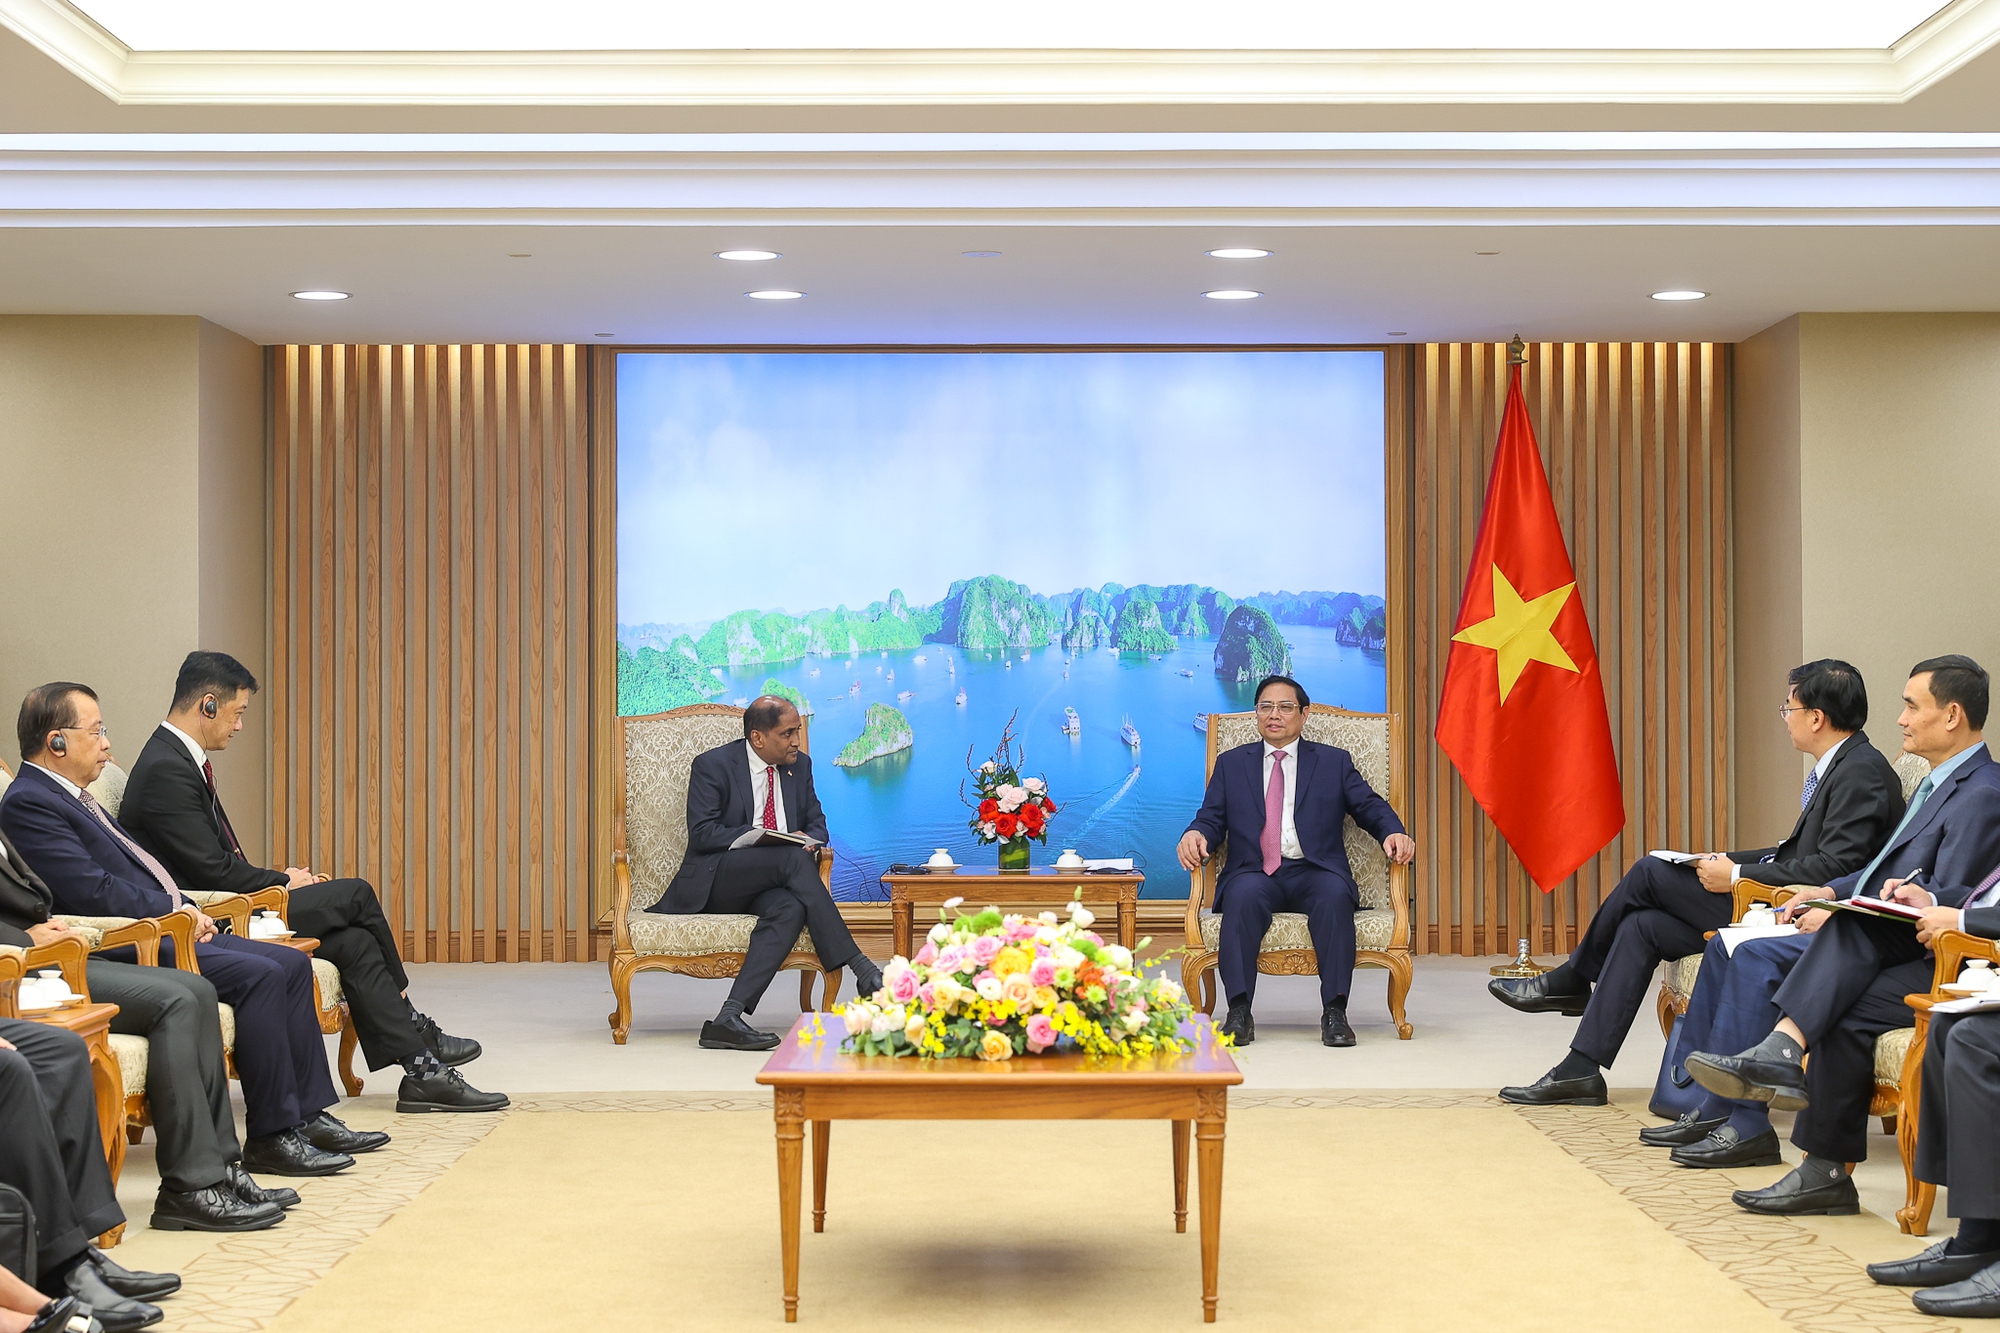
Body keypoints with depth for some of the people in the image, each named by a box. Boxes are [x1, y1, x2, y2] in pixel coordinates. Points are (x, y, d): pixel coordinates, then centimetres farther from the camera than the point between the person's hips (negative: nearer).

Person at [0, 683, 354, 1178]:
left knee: (293, 963, 3)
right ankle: (271, 1137, -18)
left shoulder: (73, 797, 20)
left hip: (166, 929, 11)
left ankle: (308, 1113, 4)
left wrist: (187, 908, 5)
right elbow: (95, 892, -21)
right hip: (127, 948, -11)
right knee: (259, 975, -24)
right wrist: (177, 910, -10)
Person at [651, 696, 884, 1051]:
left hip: (772, 885, 5)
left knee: (790, 909, -34)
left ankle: (729, 1017, -41)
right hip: (715, 881, -4)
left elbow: (816, 822, 18)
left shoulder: (799, 765, 13)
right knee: (792, 857, -32)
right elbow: (702, 834, -11)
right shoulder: (712, 765, -4)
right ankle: (861, 968, -33)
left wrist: (810, 842, -7)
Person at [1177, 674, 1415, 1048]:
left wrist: (1393, 833, -11)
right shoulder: (1231, 763, 22)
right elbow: (1212, 816, 13)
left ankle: (1334, 1012, -35)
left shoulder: (1334, 761, 19)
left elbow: (1370, 807, 11)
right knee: (1244, 895, -36)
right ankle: (1239, 1011, -35)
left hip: (1314, 871, 0)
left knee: (1334, 895, -35)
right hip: (1255, 872, 0)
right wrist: (1195, 833, -11)